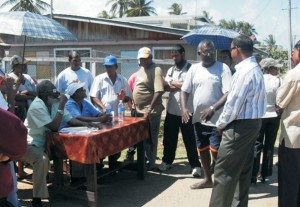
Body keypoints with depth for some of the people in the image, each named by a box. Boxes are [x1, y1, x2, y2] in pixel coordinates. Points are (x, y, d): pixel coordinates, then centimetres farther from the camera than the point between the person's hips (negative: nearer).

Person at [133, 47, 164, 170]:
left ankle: (150, 163, 13)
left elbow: (159, 92, -24)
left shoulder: (155, 70, -15)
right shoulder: (141, 68, 13)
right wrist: (137, 107, 16)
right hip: (141, 110, 8)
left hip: (151, 112, -8)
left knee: (150, 139, 2)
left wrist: (149, 110, -26)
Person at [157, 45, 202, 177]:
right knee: (169, 138, 13)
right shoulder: (171, 70, 12)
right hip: (172, 110, 5)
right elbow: (165, 87, 2)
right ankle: (167, 161, 28)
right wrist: (182, 85, -13)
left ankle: (195, 165, 12)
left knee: (190, 139, 3)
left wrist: (174, 84, -5)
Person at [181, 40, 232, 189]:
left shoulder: (223, 68, -8)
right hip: (198, 118, 6)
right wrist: (184, 108, -9)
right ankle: (207, 179, 33)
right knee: (202, 149, 16)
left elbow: (229, 93, -15)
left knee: (216, 151, -6)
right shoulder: (194, 69, 6)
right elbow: (185, 90, 8)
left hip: (216, 119, -5)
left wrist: (213, 109, -27)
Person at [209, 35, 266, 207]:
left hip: (240, 125, -10)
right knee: (244, 169, 16)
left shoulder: (245, 71, -20)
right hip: (253, 122, 10)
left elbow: (234, 103, -20)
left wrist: (221, 123, -7)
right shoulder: (255, 69, 12)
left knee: (225, 171, -5)